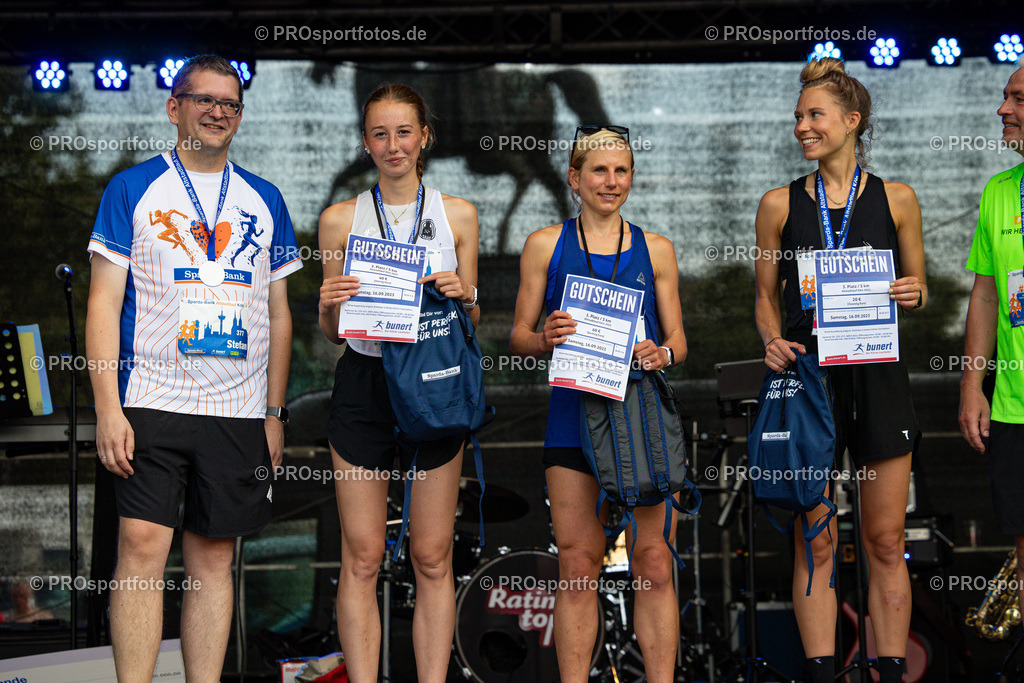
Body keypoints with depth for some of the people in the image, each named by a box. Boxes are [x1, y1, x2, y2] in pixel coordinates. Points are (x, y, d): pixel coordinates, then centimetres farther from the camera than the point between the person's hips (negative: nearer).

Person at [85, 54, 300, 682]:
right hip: (152, 402, -3)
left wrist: (275, 413, 11)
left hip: (239, 412, 3)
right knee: (143, 547, -10)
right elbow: (104, 301, -1)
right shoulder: (133, 189, 3)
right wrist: (108, 408, -10)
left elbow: (278, 313, 17)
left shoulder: (264, 200, 14)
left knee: (215, 558, 5)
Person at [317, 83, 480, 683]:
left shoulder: (458, 215, 7)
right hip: (363, 386, 0)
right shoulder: (341, 218, 5)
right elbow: (331, 332, 9)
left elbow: (471, 322, 11)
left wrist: (462, 296, -10)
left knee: (433, 558, 2)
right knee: (362, 558, -1)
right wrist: (329, 304, -12)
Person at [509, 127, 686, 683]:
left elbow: (678, 340, 13)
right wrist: (546, 339, -13)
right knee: (577, 566, -2)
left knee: (654, 563, -4)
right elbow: (519, 337, 9)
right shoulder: (545, 245, 9)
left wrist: (661, 354, -10)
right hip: (575, 408, -1)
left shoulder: (655, 250, 13)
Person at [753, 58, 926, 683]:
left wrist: (913, 295, -9)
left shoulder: (896, 200, 6)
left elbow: (916, 288, 13)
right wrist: (772, 340, -8)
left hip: (877, 375, 0)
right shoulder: (780, 204, 6)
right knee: (816, 542, 1)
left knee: (886, 541, 2)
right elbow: (767, 296, 11)